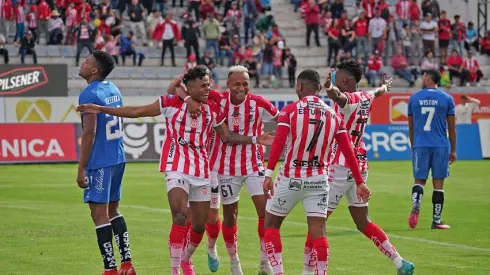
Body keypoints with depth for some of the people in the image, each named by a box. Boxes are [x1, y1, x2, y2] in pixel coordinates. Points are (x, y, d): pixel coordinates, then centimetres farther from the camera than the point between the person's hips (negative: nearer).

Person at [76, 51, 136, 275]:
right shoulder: (114, 90, 12)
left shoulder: (89, 94, -15)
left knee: (99, 214, -4)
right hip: (118, 158, 9)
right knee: (113, 211, 17)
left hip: (99, 162, -9)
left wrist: (81, 168, -17)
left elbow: (89, 133, -20)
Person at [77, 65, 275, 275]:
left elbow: (227, 137, 16)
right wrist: (100, 109, -4)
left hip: (201, 172, 4)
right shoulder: (172, 104, -6)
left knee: (200, 225, 12)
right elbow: (136, 112, -1)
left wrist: (255, 140, 5)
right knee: (180, 217, -22)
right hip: (177, 168, -4)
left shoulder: (213, 109, 4)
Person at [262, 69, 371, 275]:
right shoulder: (334, 115, 5)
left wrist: (268, 174, -24)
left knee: (270, 224, 14)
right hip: (319, 180, 3)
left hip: (291, 178, -2)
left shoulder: (290, 110, -5)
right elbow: (348, 152, 4)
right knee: (318, 231, 4)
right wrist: (359, 182, 9)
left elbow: (278, 143, -18)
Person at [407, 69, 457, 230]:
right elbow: (452, 127, 3)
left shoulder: (414, 98, 5)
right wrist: (453, 150, 11)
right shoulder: (447, 99, 0)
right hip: (441, 146, -1)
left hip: (420, 145, 1)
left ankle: (415, 207, -18)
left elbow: (411, 127, 11)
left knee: (419, 180, 10)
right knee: (438, 183, 5)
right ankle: (436, 221, 6)